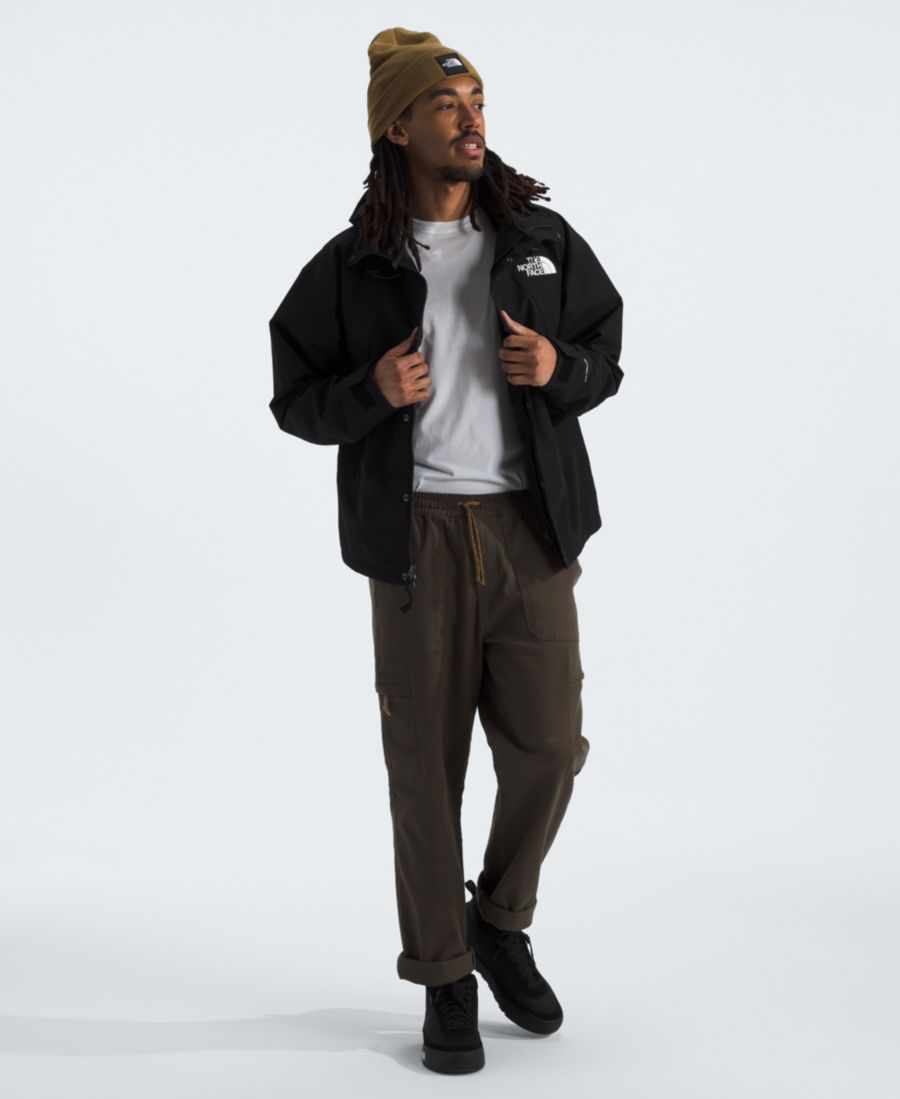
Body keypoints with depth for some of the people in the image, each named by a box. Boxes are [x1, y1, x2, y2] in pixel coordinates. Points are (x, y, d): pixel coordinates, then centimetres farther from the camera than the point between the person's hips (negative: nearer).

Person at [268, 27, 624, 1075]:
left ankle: (500, 922, 28)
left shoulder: (542, 239, 8)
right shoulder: (352, 266, 2)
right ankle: (445, 981, 19)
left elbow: (606, 349, 16)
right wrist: (372, 391, -16)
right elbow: (296, 400, 5)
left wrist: (560, 367, -7)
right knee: (427, 763, 3)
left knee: (547, 745, -1)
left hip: (531, 527, 2)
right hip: (418, 537, -2)